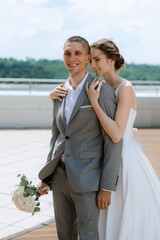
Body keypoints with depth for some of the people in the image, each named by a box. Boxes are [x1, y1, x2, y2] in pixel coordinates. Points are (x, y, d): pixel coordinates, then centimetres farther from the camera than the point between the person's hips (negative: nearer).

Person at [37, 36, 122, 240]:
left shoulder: (102, 91, -10)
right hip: (60, 177, 6)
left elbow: (113, 141, -12)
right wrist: (46, 176, 16)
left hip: (87, 178, -6)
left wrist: (107, 187, -14)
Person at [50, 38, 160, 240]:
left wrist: (94, 101, -24)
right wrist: (54, 98, -7)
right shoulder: (101, 88, 7)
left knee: (132, 223, 6)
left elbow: (116, 134, -26)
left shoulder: (125, 88, -16)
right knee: (110, 223, 18)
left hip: (127, 159, -8)